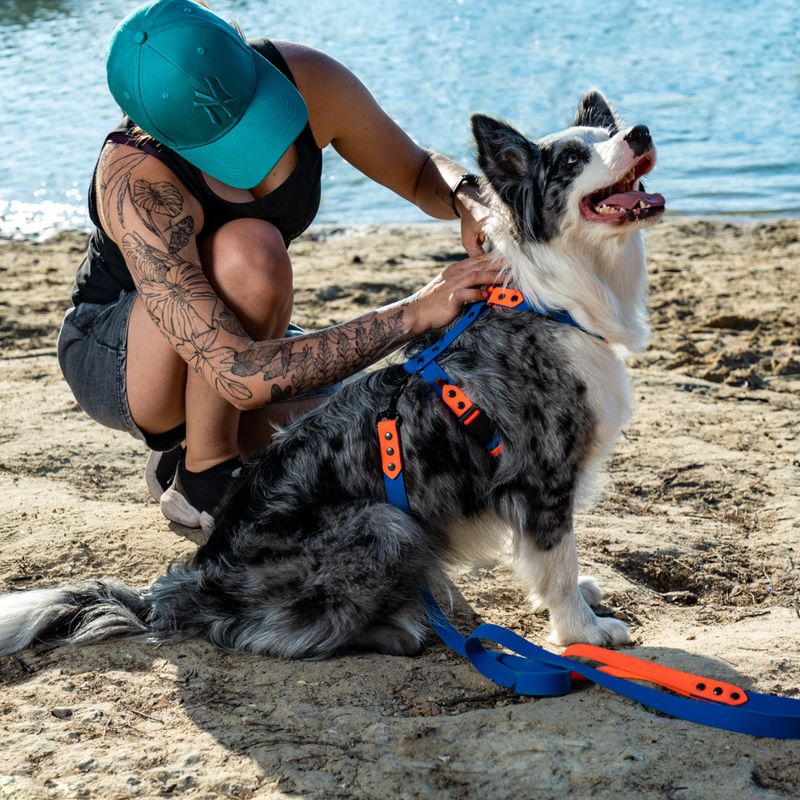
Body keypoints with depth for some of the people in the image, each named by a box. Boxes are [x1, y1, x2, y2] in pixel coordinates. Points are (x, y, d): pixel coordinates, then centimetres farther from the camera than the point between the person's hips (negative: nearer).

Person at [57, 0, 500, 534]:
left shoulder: (309, 79, -20)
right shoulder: (137, 186, -36)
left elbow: (420, 173, -2)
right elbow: (241, 376, -44)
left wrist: (469, 203, -26)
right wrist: (416, 313, -44)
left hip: (243, 333, 5)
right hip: (113, 361, -5)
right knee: (247, 252, -37)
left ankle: (237, 439, 11)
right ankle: (202, 475, -16)